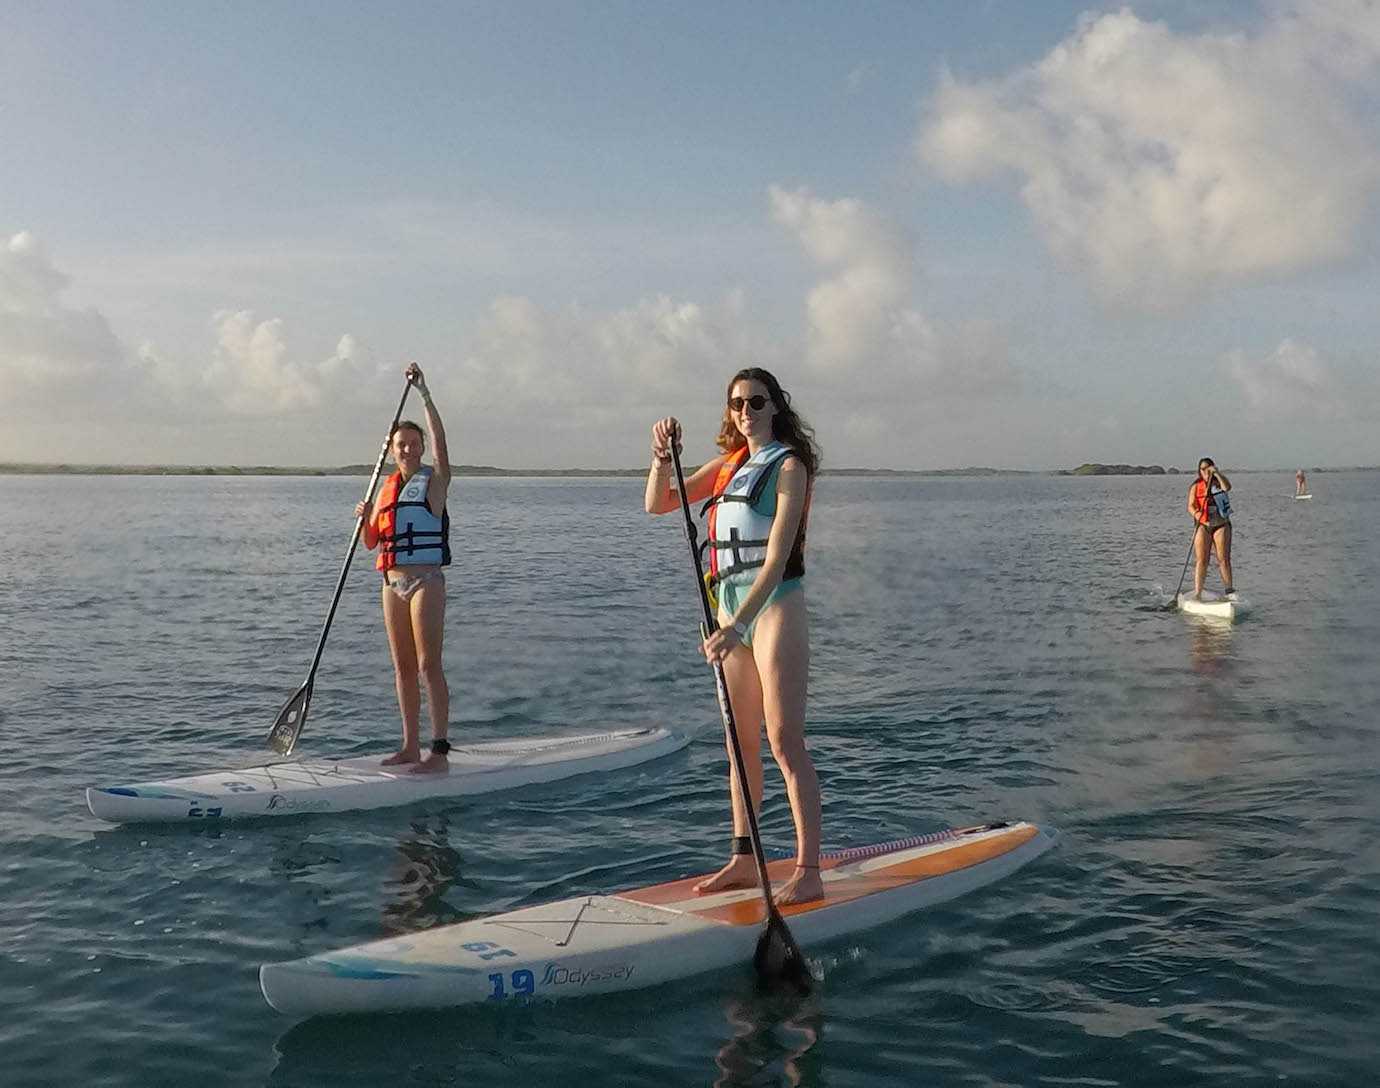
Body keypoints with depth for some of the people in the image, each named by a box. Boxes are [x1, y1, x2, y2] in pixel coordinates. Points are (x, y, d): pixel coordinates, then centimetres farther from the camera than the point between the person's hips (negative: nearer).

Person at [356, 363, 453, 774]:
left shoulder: (434, 480, -3)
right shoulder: (387, 488, 13)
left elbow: (439, 440, -20)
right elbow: (371, 543, 14)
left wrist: (424, 392, -23)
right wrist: (366, 519, -7)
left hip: (426, 581, -6)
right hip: (392, 583, 7)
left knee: (429, 666, -9)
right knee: (403, 668, 10)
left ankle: (439, 751, -8)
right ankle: (410, 747, 18)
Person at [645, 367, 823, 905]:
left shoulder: (789, 466, -7)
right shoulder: (728, 464, 15)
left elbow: (776, 558, -16)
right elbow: (658, 504, 12)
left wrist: (737, 625, -25)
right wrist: (662, 456, -7)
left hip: (773, 605, -7)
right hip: (731, 607, 7)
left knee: (785, 743, -9)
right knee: (741, 744, 11)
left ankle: (808, 872, -5)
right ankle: (744, 860, 19)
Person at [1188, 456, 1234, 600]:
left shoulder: (1219, 482, 7)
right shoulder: (1195, 487, 6)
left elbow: (1227, 487, -16)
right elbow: (1191, 505, -5)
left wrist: (1217, 473, -19)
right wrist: (1196, 513, -25)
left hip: (1221, 525, 0)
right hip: (1203, 525, 0)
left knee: (1224, 559, -3)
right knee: (1201, 560, -6)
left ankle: (1229, 590, 6)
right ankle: (1197, 593, -7)